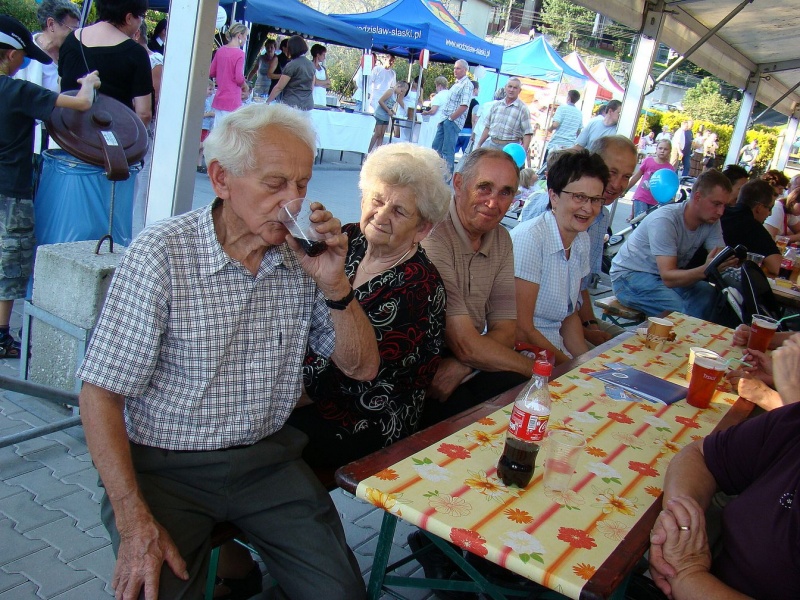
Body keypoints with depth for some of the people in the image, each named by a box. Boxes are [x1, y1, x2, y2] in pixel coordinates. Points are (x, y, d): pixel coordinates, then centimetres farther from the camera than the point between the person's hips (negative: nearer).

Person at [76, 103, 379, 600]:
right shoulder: (161, 254, -14)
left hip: (268, 459, 3)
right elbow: (101, 393, -11)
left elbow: (363, 367, 1)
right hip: (165, 466, -3)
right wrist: (135, 522, -17)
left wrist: (335, 285, -16)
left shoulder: (305, 257, -4)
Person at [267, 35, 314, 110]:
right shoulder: (311, 65, 9)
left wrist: (267, 101, 0)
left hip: (292, 104, -6)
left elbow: (279, 87, -8)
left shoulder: (292, 65, -10)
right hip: (308, 105, 6)